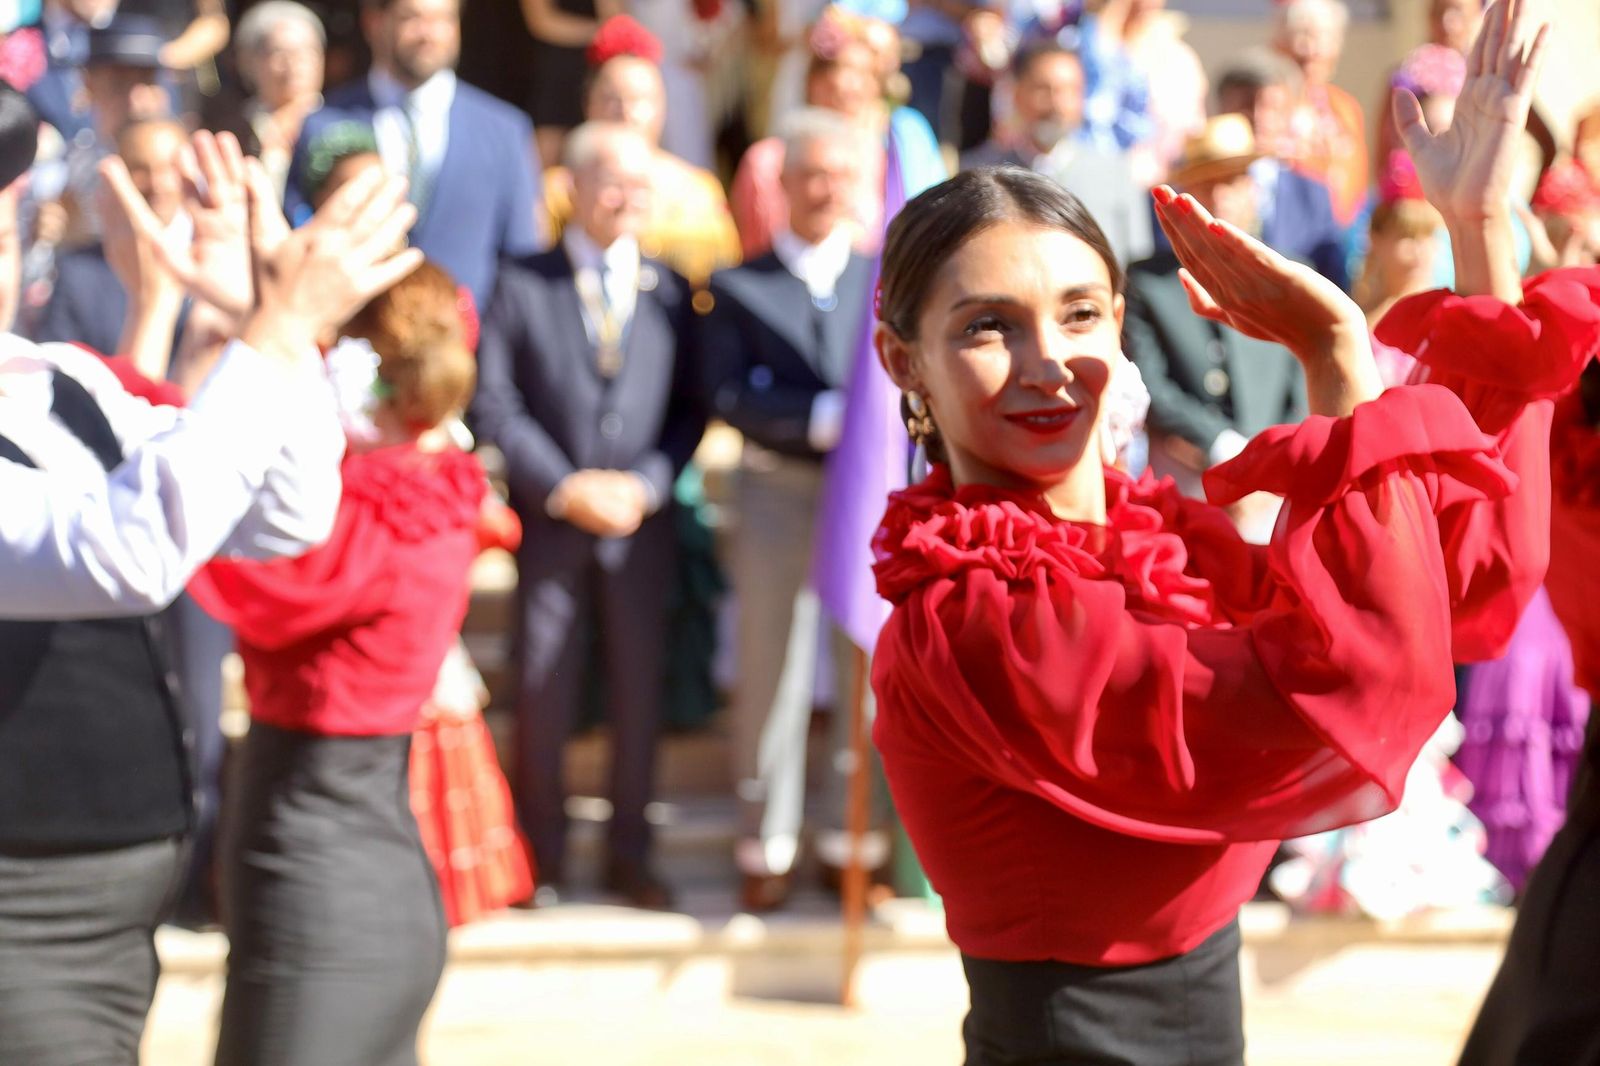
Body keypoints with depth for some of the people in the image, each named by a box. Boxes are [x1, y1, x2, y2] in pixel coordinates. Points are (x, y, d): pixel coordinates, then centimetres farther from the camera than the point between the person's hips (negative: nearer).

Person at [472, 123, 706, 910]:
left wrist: (645, 483, -8)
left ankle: (629, 853, 14)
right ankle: (543, 854, 12)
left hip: (642, 521, 2)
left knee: (639, 688, 4)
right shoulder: (523, 286, 2)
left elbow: (690, 409, 7)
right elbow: (494, 404, -2)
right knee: (542, 692, 2)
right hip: (550, 520, -2)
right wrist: (563, 487, -11)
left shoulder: (669, 293, 9)